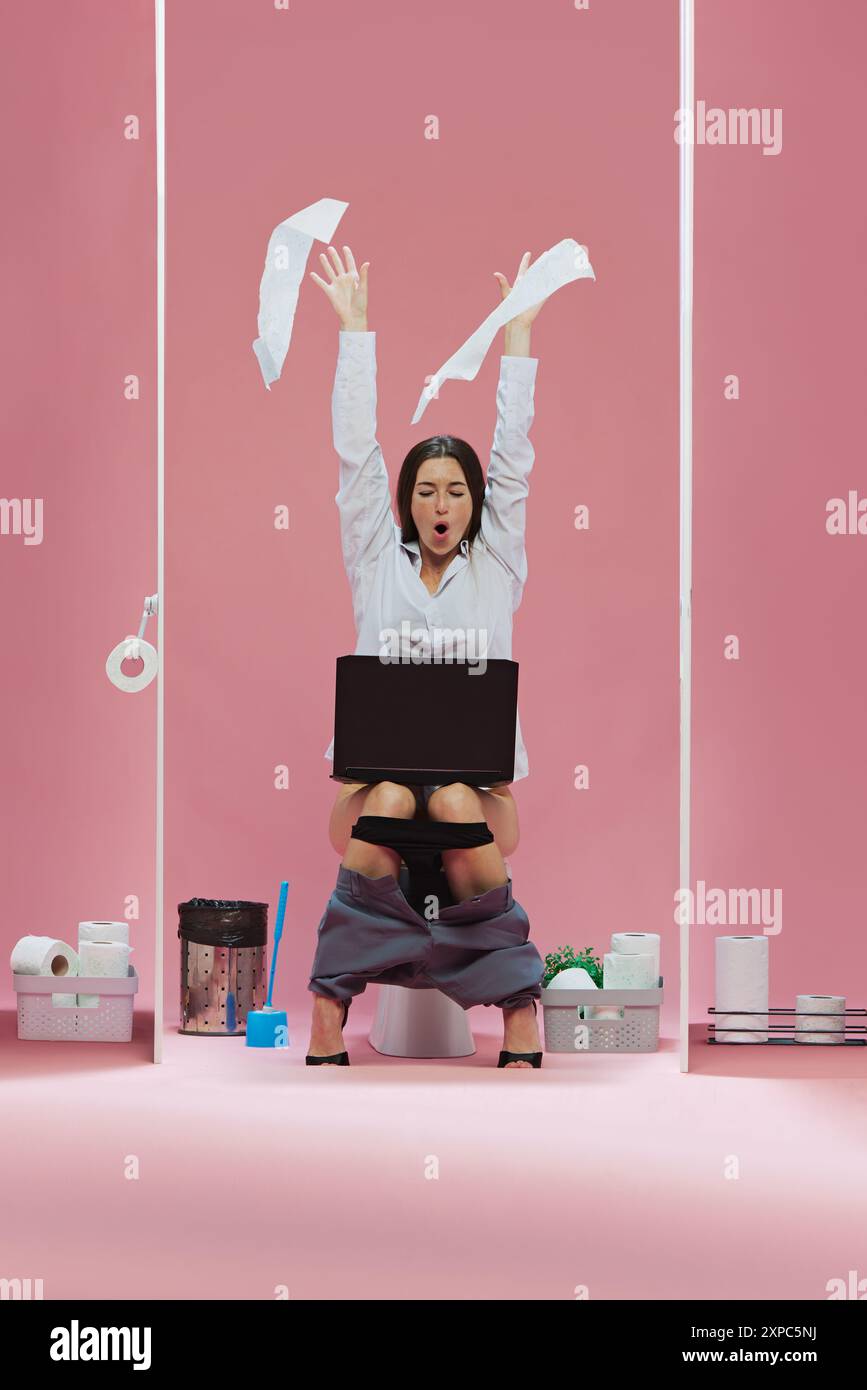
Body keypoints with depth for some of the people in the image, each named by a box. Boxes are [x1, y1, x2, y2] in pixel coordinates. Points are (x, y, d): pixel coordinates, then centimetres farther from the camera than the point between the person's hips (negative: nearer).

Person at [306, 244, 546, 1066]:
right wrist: (354, 326, 10)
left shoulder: (495, 568, 14)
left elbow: (513, 457, 10)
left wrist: (520, 331, 9)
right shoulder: (378, 563, 14)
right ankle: (330, 1007, -35)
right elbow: (355, 453, 11)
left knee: (456, 806, -35)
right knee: (389, 804, -35)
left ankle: (519, 1006, -31)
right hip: (371, 773, 0)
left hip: (479, 777, 0)